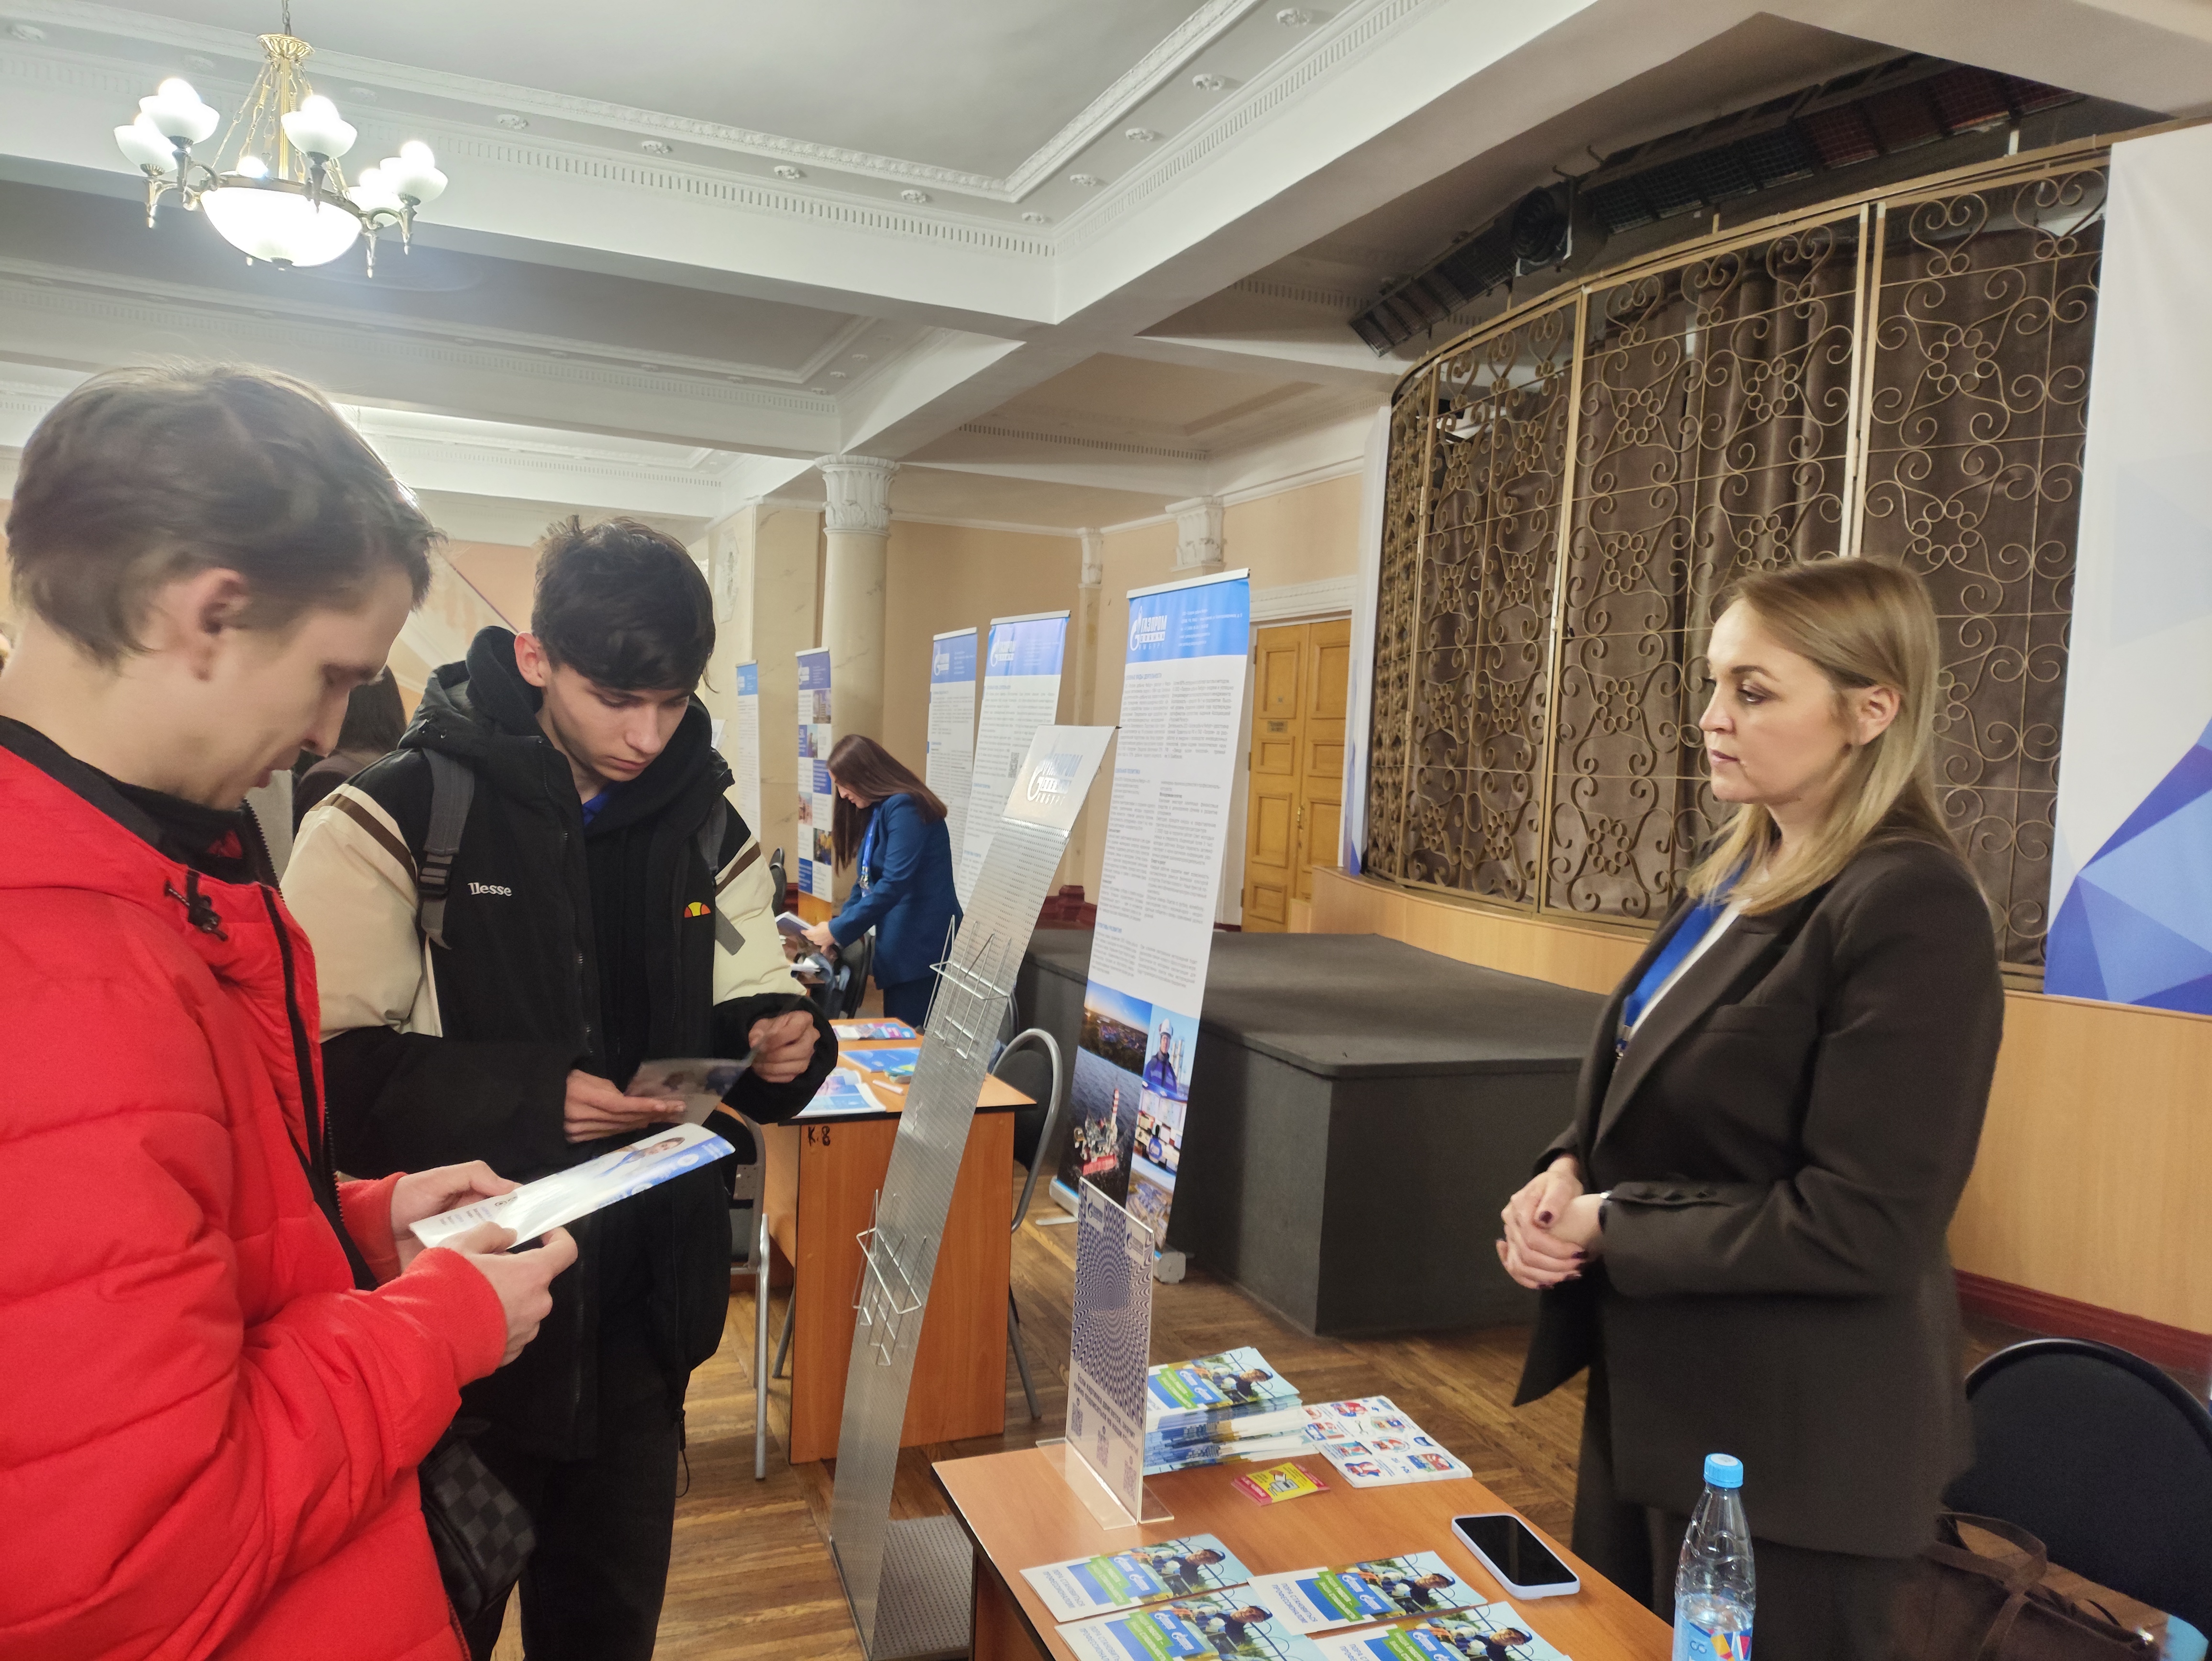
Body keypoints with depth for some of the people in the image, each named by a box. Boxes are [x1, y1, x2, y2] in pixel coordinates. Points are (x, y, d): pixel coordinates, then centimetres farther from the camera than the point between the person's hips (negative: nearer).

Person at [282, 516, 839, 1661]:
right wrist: (523, 1096, -27)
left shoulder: (706, 826, 3)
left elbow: (738, 1011, 9)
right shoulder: (396, 816, -12)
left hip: (640, 1297, 4)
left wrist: (776, 1038, -13)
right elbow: (319, 1064, -15)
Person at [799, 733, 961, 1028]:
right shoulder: (876, 812, 14)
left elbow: (894, 884, -22)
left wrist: (838, 931, -17)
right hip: (901, 946, 9)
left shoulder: (905, 807, -15)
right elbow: (867, 880, 17)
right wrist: (836, 930, 4)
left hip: (922, 947, -9)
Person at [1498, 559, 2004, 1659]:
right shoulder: (1742, 873, 5)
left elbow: (1861, 1224, -23)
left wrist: (1611, 1228, -17)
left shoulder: (1910, 908, -21)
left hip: (1788, 1443, -8)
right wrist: (1568, 1171, -5)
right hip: (1656, 1390, 8)